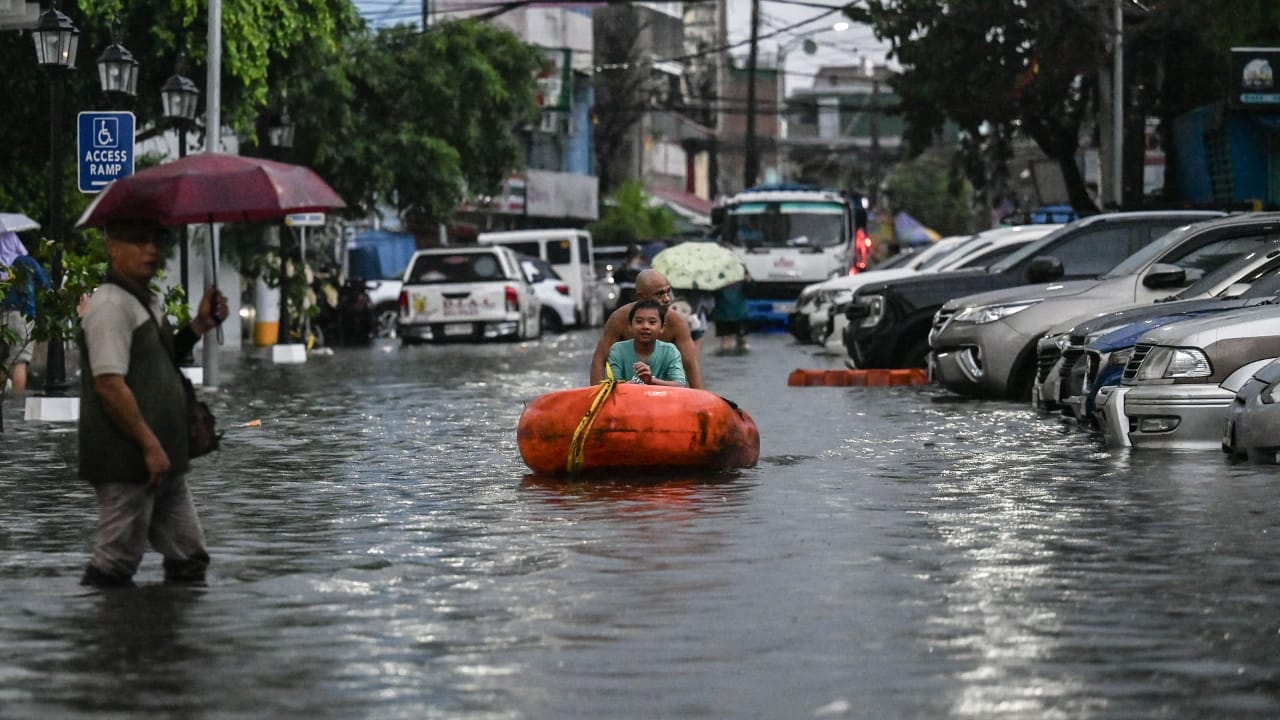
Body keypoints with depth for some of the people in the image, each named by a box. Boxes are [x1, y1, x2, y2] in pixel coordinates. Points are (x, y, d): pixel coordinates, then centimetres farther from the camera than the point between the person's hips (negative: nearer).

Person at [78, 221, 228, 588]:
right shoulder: (111, 305, -15)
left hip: (162, 459, 10)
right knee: (115, 564, -5)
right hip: (126, 462, -10)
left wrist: (198, 326, 11)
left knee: (189, 557, 13)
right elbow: (110, 385, -21)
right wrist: (150, 445, -20)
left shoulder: (151, 302, 14)